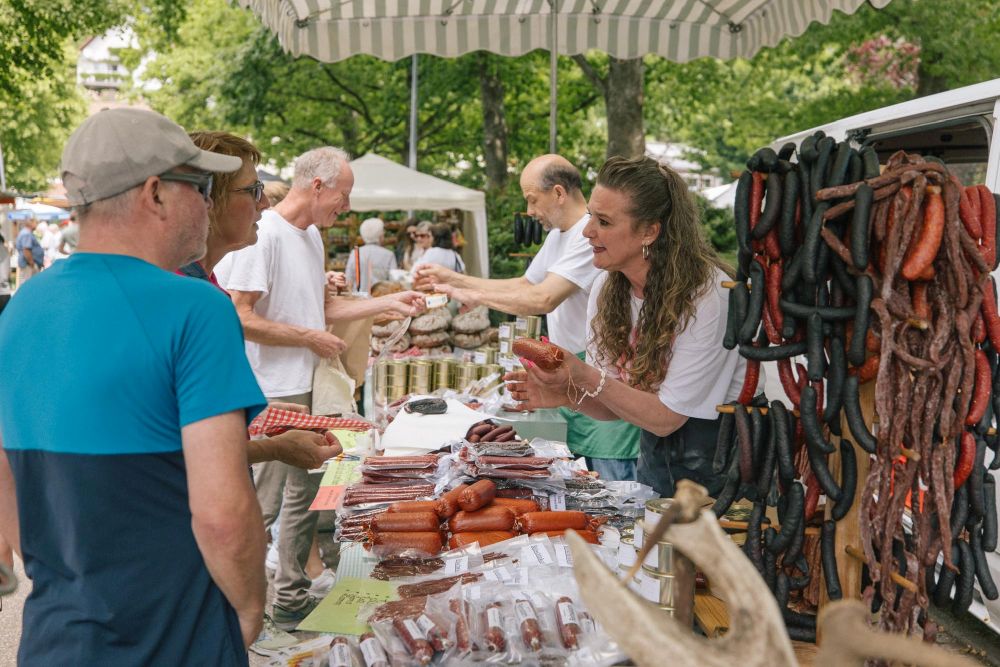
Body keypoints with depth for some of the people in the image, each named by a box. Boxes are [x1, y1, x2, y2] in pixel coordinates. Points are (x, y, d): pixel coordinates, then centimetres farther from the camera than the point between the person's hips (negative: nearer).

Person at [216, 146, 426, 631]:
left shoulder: (311, 235, 14)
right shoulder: (262, 235, -17)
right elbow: (239, 318, -22)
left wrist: (391, 302, 15)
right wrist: (311, 338, -15)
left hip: (308, 391, 10)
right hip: (271, 397, -10)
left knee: (305, 494, 17)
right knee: (261, 508, -4)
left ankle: (292, 598, 31)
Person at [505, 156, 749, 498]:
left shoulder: (707, 294, -24)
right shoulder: (606, 289, -4)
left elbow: (667, 417, -20)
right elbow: (615, 405, 1)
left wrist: (586, 377, -29)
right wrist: (568, 394, -19)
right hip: (654, 454, 6)